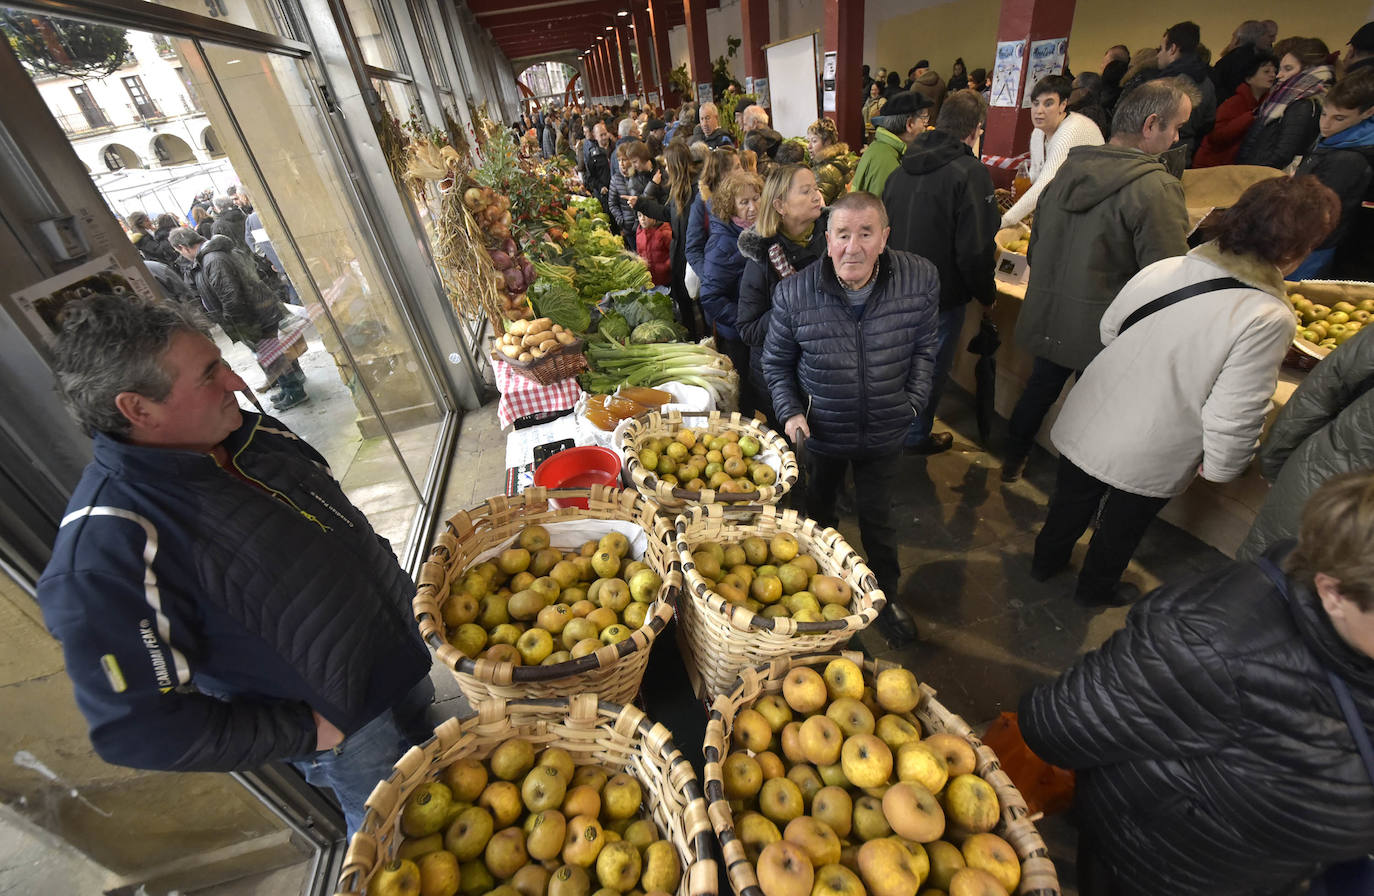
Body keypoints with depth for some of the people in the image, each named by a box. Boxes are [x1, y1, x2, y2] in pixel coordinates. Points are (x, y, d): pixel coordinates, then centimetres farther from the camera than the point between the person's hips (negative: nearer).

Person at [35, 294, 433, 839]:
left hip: (399, 657, 7)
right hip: (344, 732, -7)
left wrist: (399, 590, 6)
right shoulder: (103, 554, -29)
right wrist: (307, 732, -17)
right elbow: (143, 730, -24)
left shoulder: (252, 433, -6)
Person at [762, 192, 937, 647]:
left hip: (884, 433, 1)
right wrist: (789, 411, -13)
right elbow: (776, 362, -3)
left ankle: (887, 595, 42)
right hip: (821, 432, 0)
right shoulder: (793, 293, -19)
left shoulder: (921, 279, -14)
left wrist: (914, 400, -4)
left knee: (878, 517, 17)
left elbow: (924, 346, 4)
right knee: (818, 508, 22)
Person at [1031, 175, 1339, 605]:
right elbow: (1234, 417, -20)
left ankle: (1046, 561, 48)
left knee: (1072, 501, 25)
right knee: (1121, 526, 22)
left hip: (1086, 424, 4)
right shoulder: (1269, 318, -23)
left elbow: (1108, 329, 6)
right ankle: (1096, 589, 45)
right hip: (1149, 460, -3)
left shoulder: (1163, 268, -9)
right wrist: (1221, 467, -2)